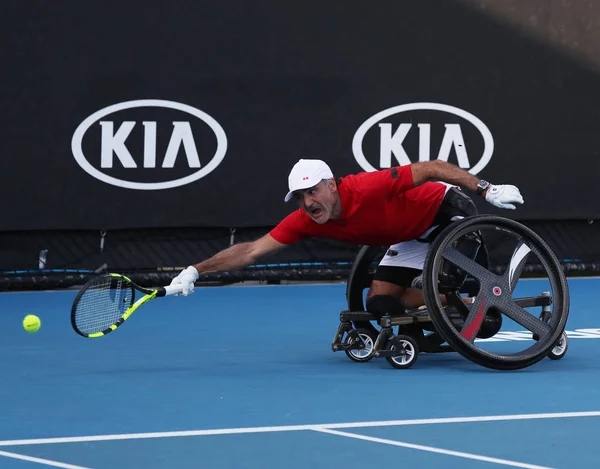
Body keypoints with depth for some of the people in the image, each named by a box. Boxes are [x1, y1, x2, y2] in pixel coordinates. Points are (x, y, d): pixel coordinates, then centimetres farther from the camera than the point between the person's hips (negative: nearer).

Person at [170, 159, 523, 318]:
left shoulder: (369, 187, -35)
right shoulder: (305, 221, -17)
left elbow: (433, 169, -31)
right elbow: (250, 251, -16)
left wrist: (486, 188, -33)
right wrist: (196, 271, -24)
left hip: (447, 206, -7)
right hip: (413, 238, 7)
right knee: (381, 302, -7)